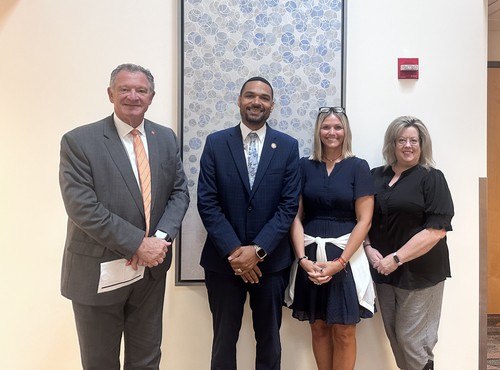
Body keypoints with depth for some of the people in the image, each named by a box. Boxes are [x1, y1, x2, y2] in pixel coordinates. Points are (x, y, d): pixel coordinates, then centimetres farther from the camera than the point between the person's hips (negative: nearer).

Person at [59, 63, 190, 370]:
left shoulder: (166, 138, 4)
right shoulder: (79, 141, -10)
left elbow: (180, 191, 4)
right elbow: (83, 207, -18)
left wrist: (161, 238, -13)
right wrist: (138, 244, -20)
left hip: (151, 269, 4)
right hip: (99, 272, -3)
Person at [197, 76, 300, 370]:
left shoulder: (288, 146, 1)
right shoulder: (216, 143, 0)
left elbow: (289, 204, -5)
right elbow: (207, 202, -6)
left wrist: (258, 250, -14)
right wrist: (234, 250, -14)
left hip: (271, 259, 1)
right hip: (224, 258, 0)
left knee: (269, 338, 17)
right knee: (224, 337, 14)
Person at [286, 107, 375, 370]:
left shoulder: (358, 167, 0)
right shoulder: (305, 166, 5)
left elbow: (364, 220, -5)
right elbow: (295, 216, 2)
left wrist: (339, 262, -13)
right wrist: (302, 259, -10)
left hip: (346, 257, -1)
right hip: (310, 257, 2)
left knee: (344, 332, 5)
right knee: (318, 328, 11)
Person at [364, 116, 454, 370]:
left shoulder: (431, 178, -5)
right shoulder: (375, 176, 8)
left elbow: (436, 230, -14)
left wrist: (397, 258, -17)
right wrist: (369, 248, -4)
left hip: (419, 272, -4)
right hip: (383, 270, 5)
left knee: (411, 336, 2)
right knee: (393, 333, 14)